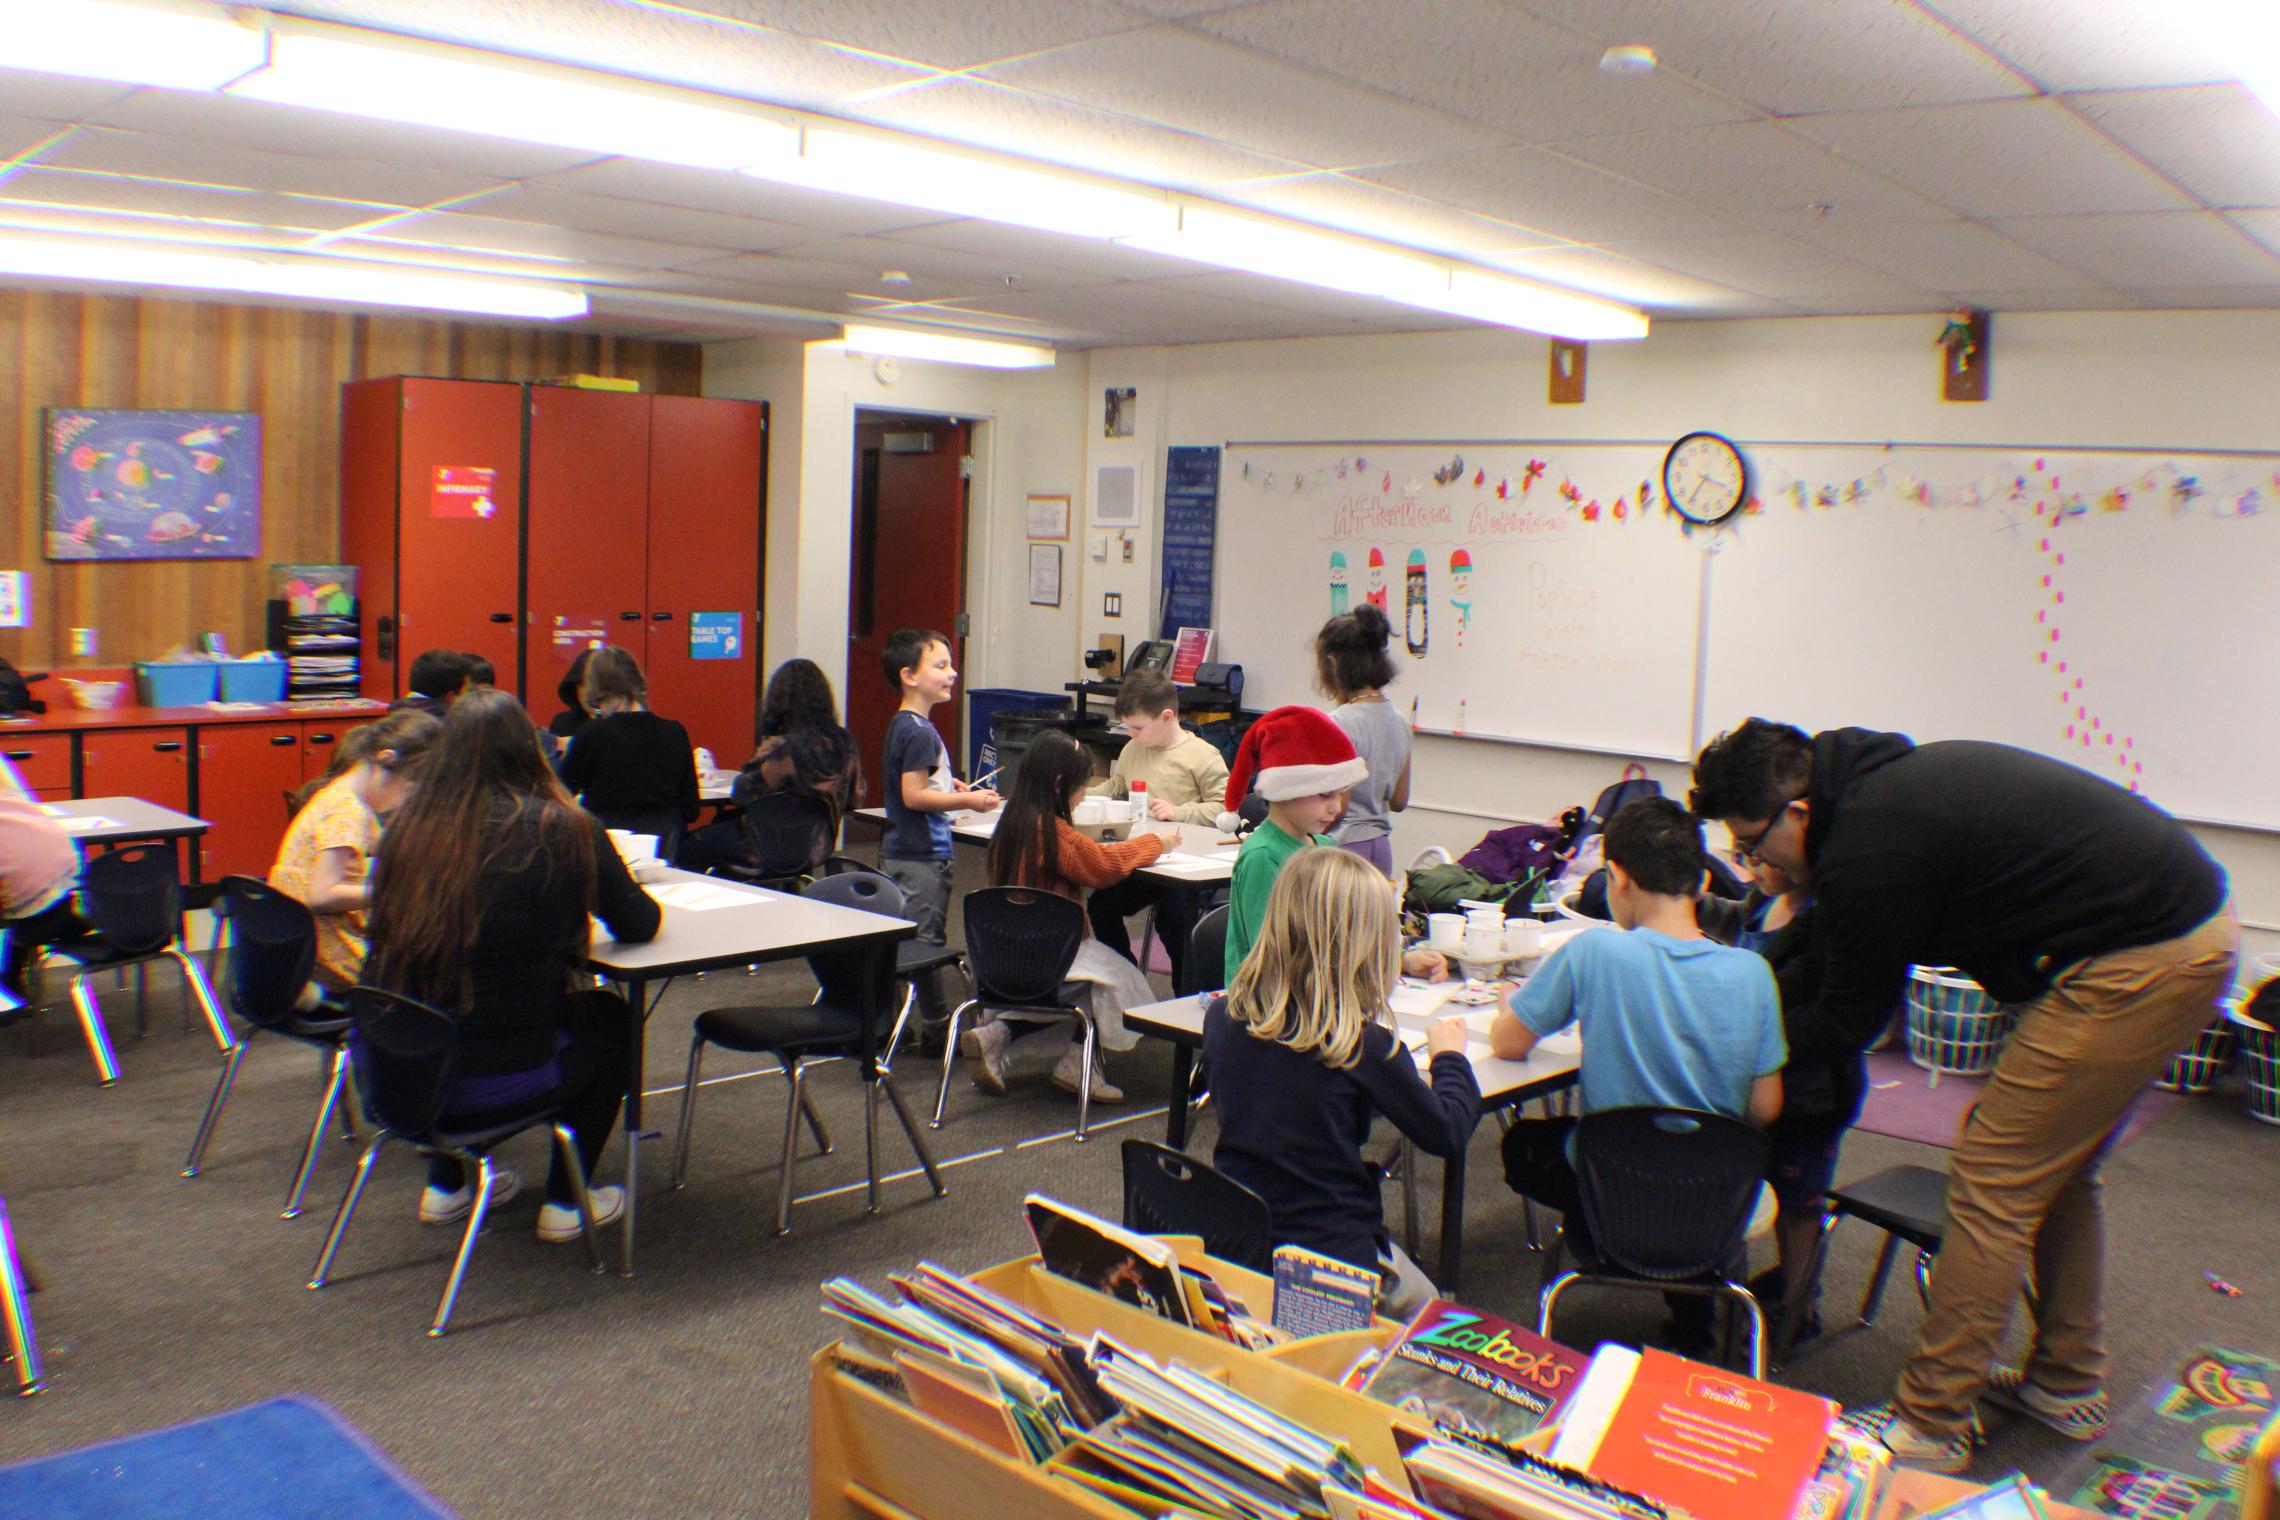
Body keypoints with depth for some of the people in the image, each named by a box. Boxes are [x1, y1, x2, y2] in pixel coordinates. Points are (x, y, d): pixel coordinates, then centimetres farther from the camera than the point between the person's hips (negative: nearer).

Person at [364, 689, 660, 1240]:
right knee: (610, 1018, 23)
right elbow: (638, 925, 0)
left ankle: (445, 1185, 40)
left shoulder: (409, 824, 1)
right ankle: (565, 1203, 29)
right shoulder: (560, 828, -11)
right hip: (495, 1081, -5)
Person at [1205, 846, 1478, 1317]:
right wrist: (1450, 1055, 14)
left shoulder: (1222, 1018, -6)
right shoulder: (1364, 1044, -19)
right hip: (1334, 1255, -4)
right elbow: (1448, 1132, -5)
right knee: (1423, 1306, 25)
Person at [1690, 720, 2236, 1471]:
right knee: (2054, 1168, 21)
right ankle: (2066, 1384, 34)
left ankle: (1930, 1428, 1)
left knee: (1994, 1178, -6)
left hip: (2138, 962, -11)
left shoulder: (1868, 843, -20)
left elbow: (1850, 1019, -8)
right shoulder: (1887, 779, 9)